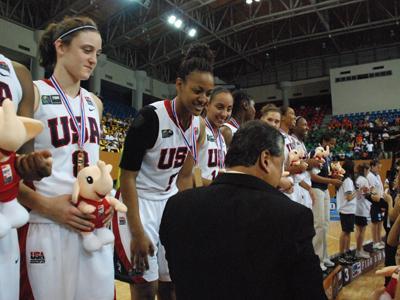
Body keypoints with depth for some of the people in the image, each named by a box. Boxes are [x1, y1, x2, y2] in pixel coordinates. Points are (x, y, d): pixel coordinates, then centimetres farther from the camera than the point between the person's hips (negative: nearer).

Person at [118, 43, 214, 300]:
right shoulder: (151, 117, -22)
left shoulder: (199, 126, -2)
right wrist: (137, 232, -20)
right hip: (141, 201, -6)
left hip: (171, 200, 6)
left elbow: (184, 175, 7)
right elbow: (128, 176, -20)